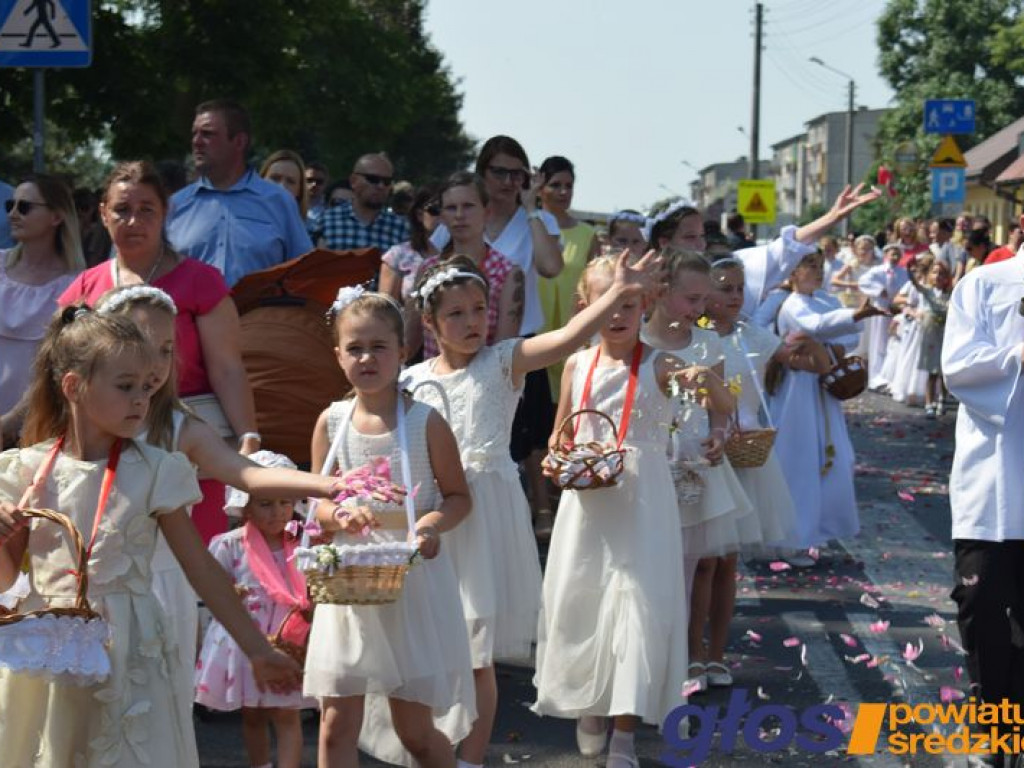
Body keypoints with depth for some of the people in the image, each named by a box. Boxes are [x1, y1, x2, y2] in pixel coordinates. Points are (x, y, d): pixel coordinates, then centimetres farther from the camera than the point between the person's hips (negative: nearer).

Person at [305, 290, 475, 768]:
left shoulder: (424, 422, -7)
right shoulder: (332, 422, 1)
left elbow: (458, 496, 0)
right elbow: (318, 504, 5)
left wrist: (433, 523, -21)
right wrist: (341, 514, -18)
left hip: (413, 579, -2)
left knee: (414, 728, 5)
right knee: (337, 723, 1)